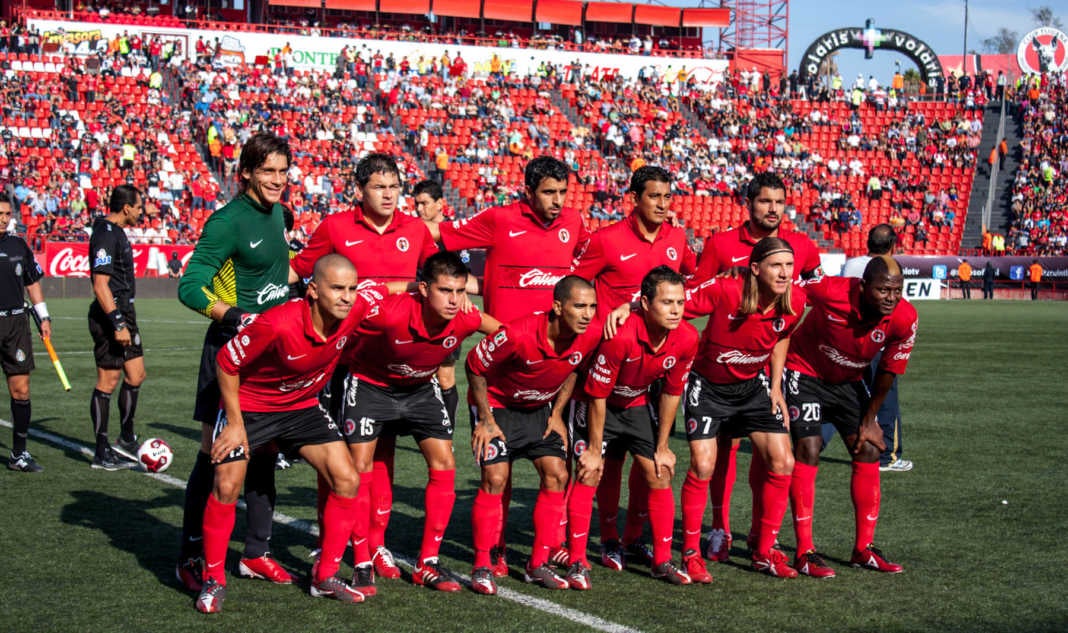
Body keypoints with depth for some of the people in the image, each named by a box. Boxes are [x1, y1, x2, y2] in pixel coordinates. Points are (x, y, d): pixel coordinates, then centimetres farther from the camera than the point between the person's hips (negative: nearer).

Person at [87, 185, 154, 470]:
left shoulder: (116, 231, 12)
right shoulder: (105, 235, -18)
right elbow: (100, 285, -23)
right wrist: (118, 324, -25)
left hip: (123, 314, 10)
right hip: (110, 317, -10)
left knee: (136, 375, 12)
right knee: (108, 382, -4)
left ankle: (126, 440, 23)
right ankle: (102, 453, 3)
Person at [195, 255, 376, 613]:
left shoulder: (358, 309, -22)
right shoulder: (278, 324, -35)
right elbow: (226, 362, -21)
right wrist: (235, 422, -17)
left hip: (303, 406, 5)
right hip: (249, 405, -5)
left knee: (346, 480, -4)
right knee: (227, 487, -13)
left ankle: (325, 576, 10)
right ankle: (214, 580, 7)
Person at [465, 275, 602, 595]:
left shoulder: (591, 334, -20)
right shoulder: (518, 334, -35)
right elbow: (475, 366, -19)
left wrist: (557, 413, 1)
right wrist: (486, 420, -16)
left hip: (541, 409, 5)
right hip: (497, 405, -5)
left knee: (557, 476, -5)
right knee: (495, 478, -15)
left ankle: (538, 564, 6)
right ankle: (483, 567, -3)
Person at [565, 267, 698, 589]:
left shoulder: (686, 338, -20)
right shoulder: (620, 336, -36)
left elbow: (671, 392, -3)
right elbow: (597, 395, -24)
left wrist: (662, 446, 1)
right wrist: (594, 449, -16)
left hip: (639, 404, 5)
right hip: (601, 406, -5)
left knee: (660, 475, 0)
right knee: (588, 475, -12)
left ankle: (662, 561, 12)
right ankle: (578, 562, -2)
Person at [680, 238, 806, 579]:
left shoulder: (795, 302, -13)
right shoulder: (725, 291, -28)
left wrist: (776, 386, 8)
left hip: (754, 385, 4)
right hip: (708, 385, -4)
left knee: (782, 463, -5)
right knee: (703, 466, -13)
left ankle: (764, 550, 12)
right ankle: (690, 552, 7)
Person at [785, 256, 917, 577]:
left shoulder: (904, 318, -21)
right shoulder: (831, 292, -33)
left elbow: (888, 371, -7)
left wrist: (869, 420, 0)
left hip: (849, 381, 5)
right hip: (805, 372, -4)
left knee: (868, 451, 0)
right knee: (808, 449, -15)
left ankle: (863, 548, 12)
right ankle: (804, 552, -9)